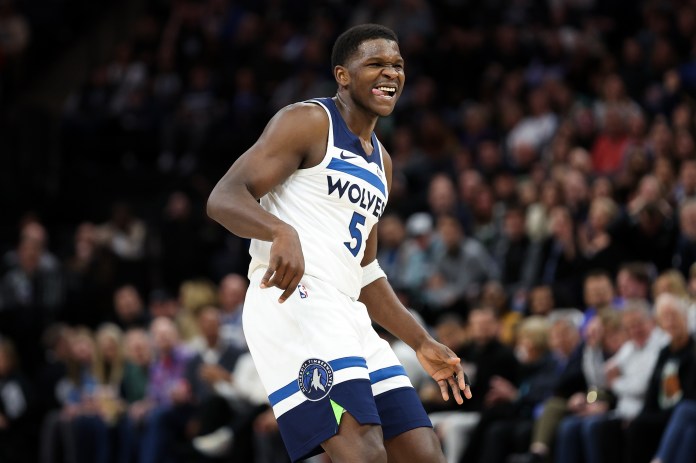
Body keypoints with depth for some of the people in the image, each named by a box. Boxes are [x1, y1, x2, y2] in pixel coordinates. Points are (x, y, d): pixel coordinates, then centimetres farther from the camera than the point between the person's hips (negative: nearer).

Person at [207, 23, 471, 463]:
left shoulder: (381, 161, 25)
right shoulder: (307, 122, -1)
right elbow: (224, 197, -12)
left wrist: (423, 343, 26)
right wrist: (282, 232, -32)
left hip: (347, 313, 9)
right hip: (292, 300, -9)